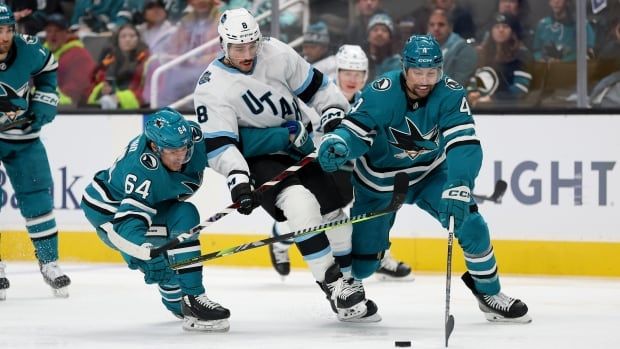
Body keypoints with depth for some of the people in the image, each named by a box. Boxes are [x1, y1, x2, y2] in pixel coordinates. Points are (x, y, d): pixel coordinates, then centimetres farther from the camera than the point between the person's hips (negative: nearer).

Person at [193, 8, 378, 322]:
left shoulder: (276, 54, -9)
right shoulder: (211, 88, -20)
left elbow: (315, 87, 4)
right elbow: (219, 144, -24)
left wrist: (335, 118, -6)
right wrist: (238, 180, -36)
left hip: (301, 149, 6)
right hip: (260, 160, -6)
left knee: (335, 211, 8)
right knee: (300, 201, -30)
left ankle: (347, 283, 26)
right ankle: (332, 285, -24)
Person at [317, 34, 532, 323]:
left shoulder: (450, 94, -24)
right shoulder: (381, 94, -27)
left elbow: (464, 144, -34)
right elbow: (356, 131, -30)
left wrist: (458, 188, -49)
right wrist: (336, 144, -55)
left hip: (430, 174, 1)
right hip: (379, 183, -1)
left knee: (469, 223, -20)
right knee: (362, 263, -1)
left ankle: (489, 293, 2)